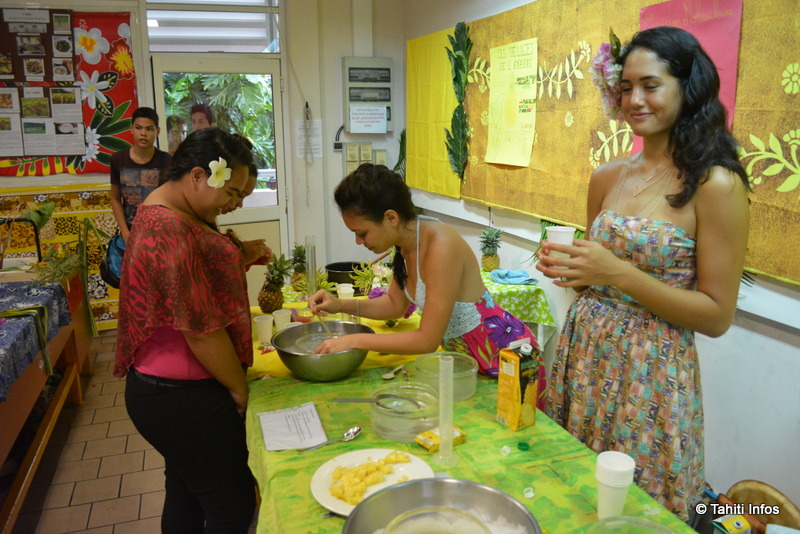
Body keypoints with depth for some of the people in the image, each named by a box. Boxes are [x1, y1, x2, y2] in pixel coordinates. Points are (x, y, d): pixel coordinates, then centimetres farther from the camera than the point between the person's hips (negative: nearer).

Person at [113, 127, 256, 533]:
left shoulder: (170, 215, 8)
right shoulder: (170, 233, -25)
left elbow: (203, 269, 24)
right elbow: (201, 330, -24)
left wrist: (240, 256, 6)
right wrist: (239, 390, -11)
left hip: (171, 391, 10)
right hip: (182, 400, -10)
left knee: (186, 495, 23)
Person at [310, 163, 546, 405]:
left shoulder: (440, 245, -30)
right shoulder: (406, 240, -5)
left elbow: (427, 340, -28)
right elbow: (396, 304, 10)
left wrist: (354, 340, -23)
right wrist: (341, 305, -3)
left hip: (503, 355, -8)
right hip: (464, 352, 8)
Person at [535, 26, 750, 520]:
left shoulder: (714, 184, -12)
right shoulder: (608, 177, 4)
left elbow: (717, 316, -12)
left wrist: (618, 273, -22)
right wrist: (567, 266, -7)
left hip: (650, 378, -5)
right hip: (583, 358, 5)